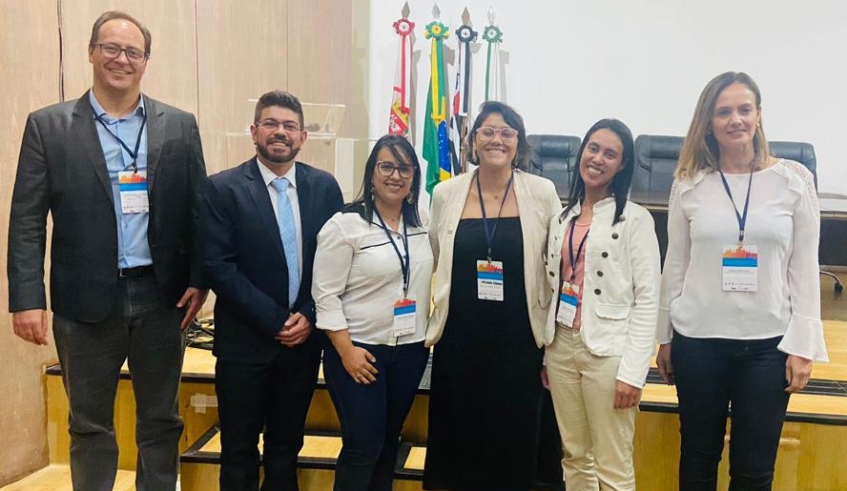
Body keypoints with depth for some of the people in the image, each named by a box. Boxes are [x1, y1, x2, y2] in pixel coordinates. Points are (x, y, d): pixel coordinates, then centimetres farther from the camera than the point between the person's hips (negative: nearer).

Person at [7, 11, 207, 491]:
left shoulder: (180, 126, 4)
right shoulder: (48, 126, 0)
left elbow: (198, 209, 5)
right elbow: (27, 221, -2)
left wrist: (199, 279, -3)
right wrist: (27, 298, -9)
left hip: (160, 294, 1)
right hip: (86, 298, -1)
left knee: (161, 419, 13)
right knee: (90, 423, 13)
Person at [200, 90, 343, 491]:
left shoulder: (324, 186, 4)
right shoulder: (222, 188, -6)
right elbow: (218, 267, -12)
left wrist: (309, 316, -8)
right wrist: (276, 320, -15)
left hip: (304, 338, 3)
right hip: (245, 341, -3)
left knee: (286, 447, 16)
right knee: (239, 452, 10)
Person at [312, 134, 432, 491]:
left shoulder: (422, 224, 6)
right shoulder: (344, 225, -10)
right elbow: (325, 294, -12)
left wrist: (429, 334, 7)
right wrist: (346, 351, -16)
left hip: (411, 351, 5)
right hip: (360, 351, -5)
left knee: (389, 441, 16)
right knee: (362, 446, 1)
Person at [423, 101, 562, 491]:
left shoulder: (543, 193, -2)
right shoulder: (446, 194, 1)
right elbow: (429, 262, 12)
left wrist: (552, 336, 2)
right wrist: (427, 321, 10)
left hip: (518, 340, -1)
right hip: (458, 337, 1)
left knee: (511, 437, 9)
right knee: (454, 433, 11)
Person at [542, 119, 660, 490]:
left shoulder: (635, 219, -5)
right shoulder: (561, 217, 11)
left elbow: (647, 298, -9)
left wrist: (633, 370, -15)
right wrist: (543, 353, 11)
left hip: (608, 351, -5)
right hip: (562, 347, 5)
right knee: (575, 458, 15)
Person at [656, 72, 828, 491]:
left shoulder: (794, 180, -2)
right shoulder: (689, 184, 0)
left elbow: (804, 269, 0)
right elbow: (675, 266, 4)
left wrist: (802, 346, -4)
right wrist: (664, 338, 7)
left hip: (768, 343, 0)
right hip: (698, 340, 1)